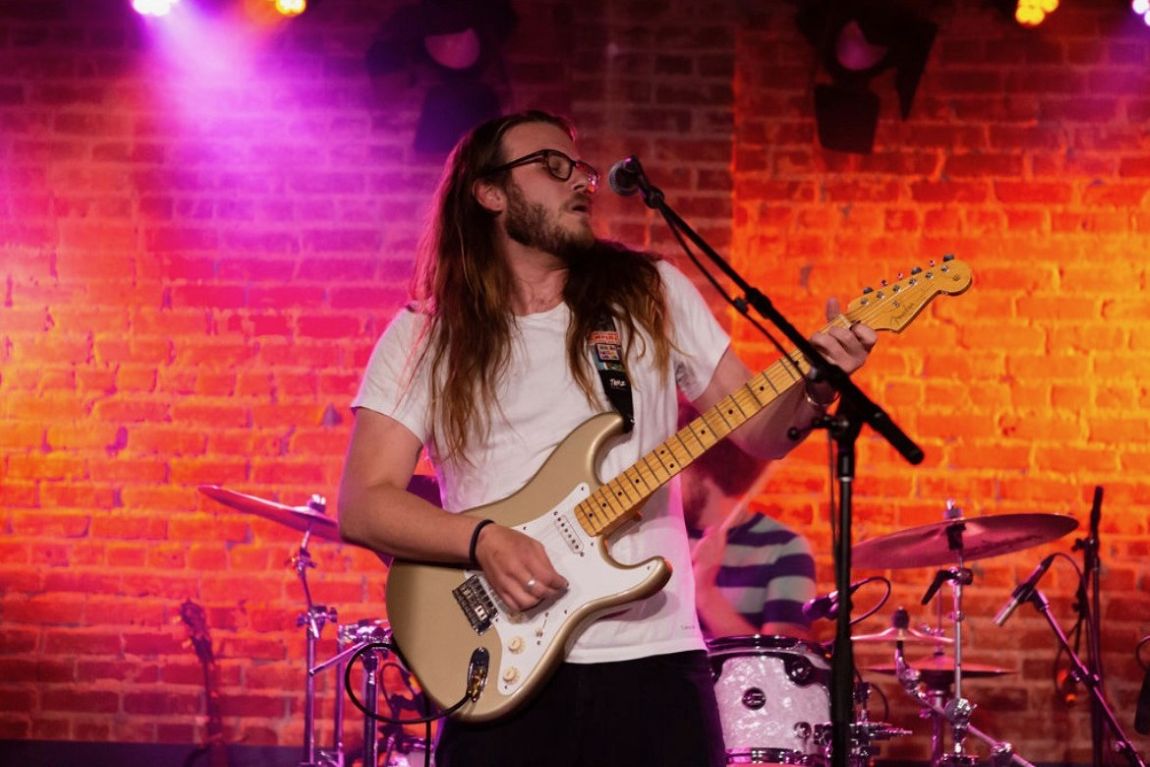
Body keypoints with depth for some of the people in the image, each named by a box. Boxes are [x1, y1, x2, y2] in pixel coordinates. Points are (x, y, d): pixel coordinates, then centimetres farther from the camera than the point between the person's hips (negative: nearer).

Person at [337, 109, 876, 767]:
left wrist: (812, 385, -9)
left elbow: (758, 431, 12)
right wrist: (484, 542, -17)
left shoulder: (651, 294, 11)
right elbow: (362, 504, -2)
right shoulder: (425, 338, 4)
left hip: (655, 659, 2)